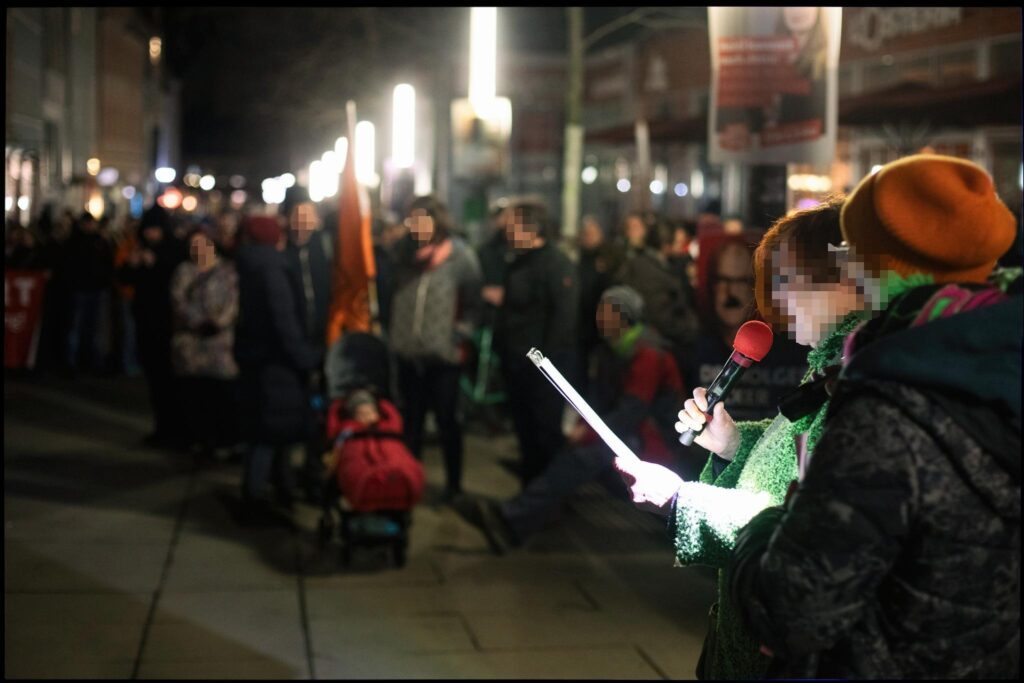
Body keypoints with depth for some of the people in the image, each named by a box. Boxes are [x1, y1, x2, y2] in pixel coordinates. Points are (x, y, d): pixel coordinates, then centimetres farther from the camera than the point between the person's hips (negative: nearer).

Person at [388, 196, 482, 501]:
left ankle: (454, 484, 17)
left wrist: (457, 338, -12)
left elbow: (473, 305, -5)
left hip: (443, 356, -5)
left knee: (447, 420, 5)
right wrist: (394, 334, 7)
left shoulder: (460, 257, -7)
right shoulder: (406, 253, 8)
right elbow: (395, 297, 15)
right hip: (408, 353, 5)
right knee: (411, 419, 15)